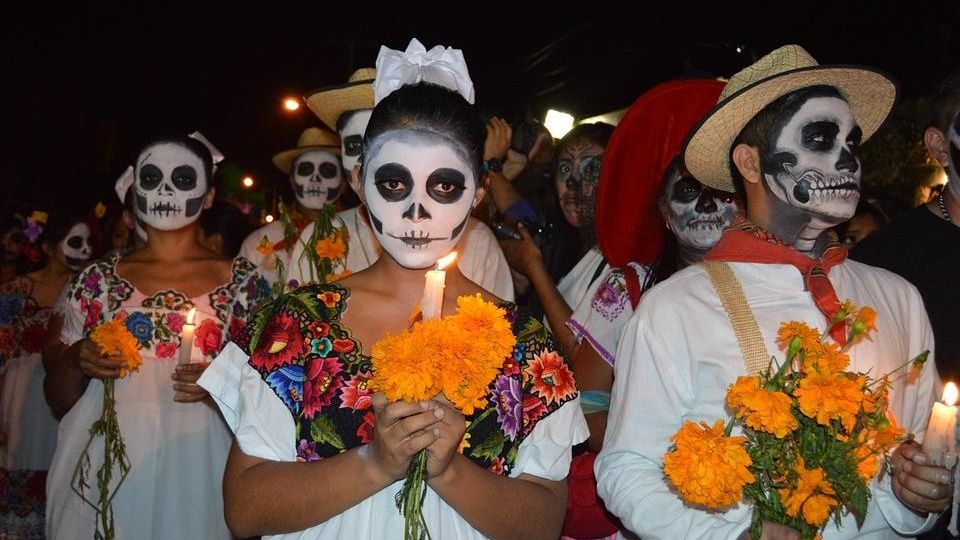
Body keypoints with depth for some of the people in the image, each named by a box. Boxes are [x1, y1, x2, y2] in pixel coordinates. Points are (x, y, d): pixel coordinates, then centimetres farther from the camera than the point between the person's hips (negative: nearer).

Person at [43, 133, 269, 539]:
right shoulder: (97, 281, 7)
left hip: (196, 471, -1)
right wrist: (75, 363, -8)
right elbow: (59, 402, 13)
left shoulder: (242, 282, 3)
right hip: (102, 471, 2)